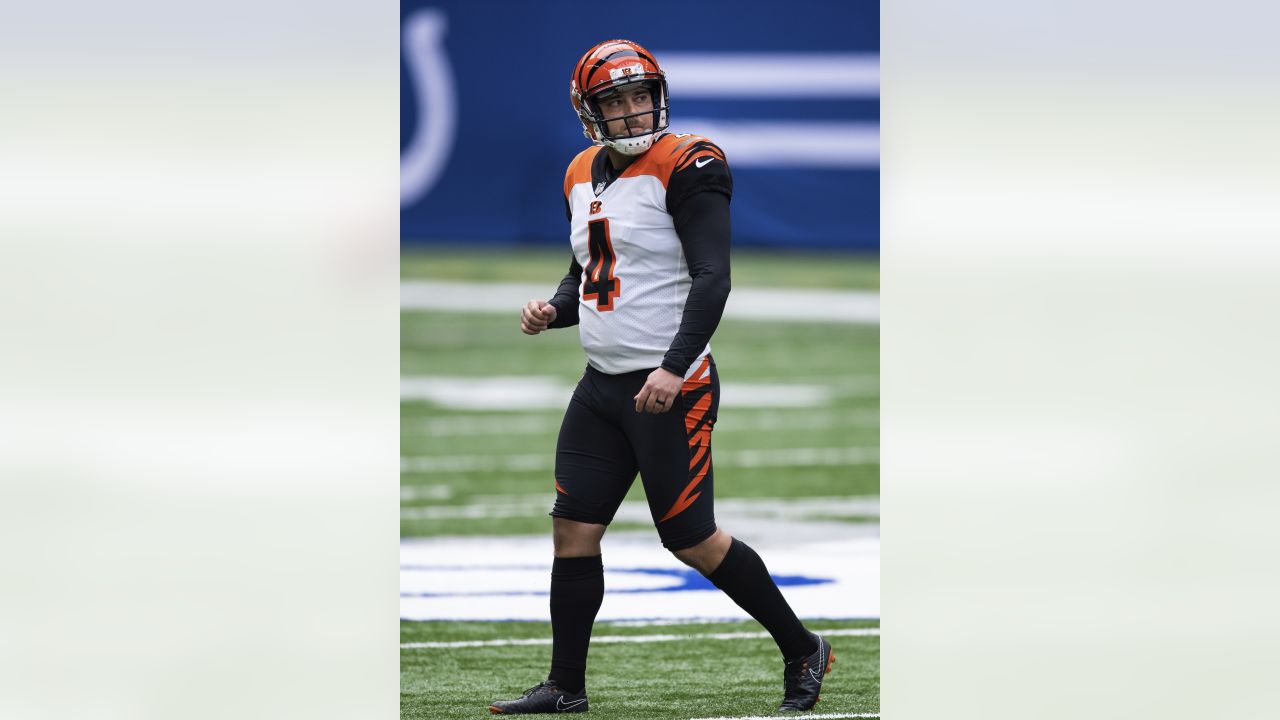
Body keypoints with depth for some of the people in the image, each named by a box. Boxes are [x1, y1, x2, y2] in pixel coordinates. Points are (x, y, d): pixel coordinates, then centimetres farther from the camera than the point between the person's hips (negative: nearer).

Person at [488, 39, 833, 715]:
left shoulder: (685, 167, -11)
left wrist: (674, 367, -27)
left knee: (693, 542, -3)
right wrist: (554, 310, 3)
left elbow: (712, 278, -18)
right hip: (602, 384, 7)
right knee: (573, 529, 4)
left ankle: (804, 652, 12)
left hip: (671, 387, -7)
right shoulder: (583, 177, 12)